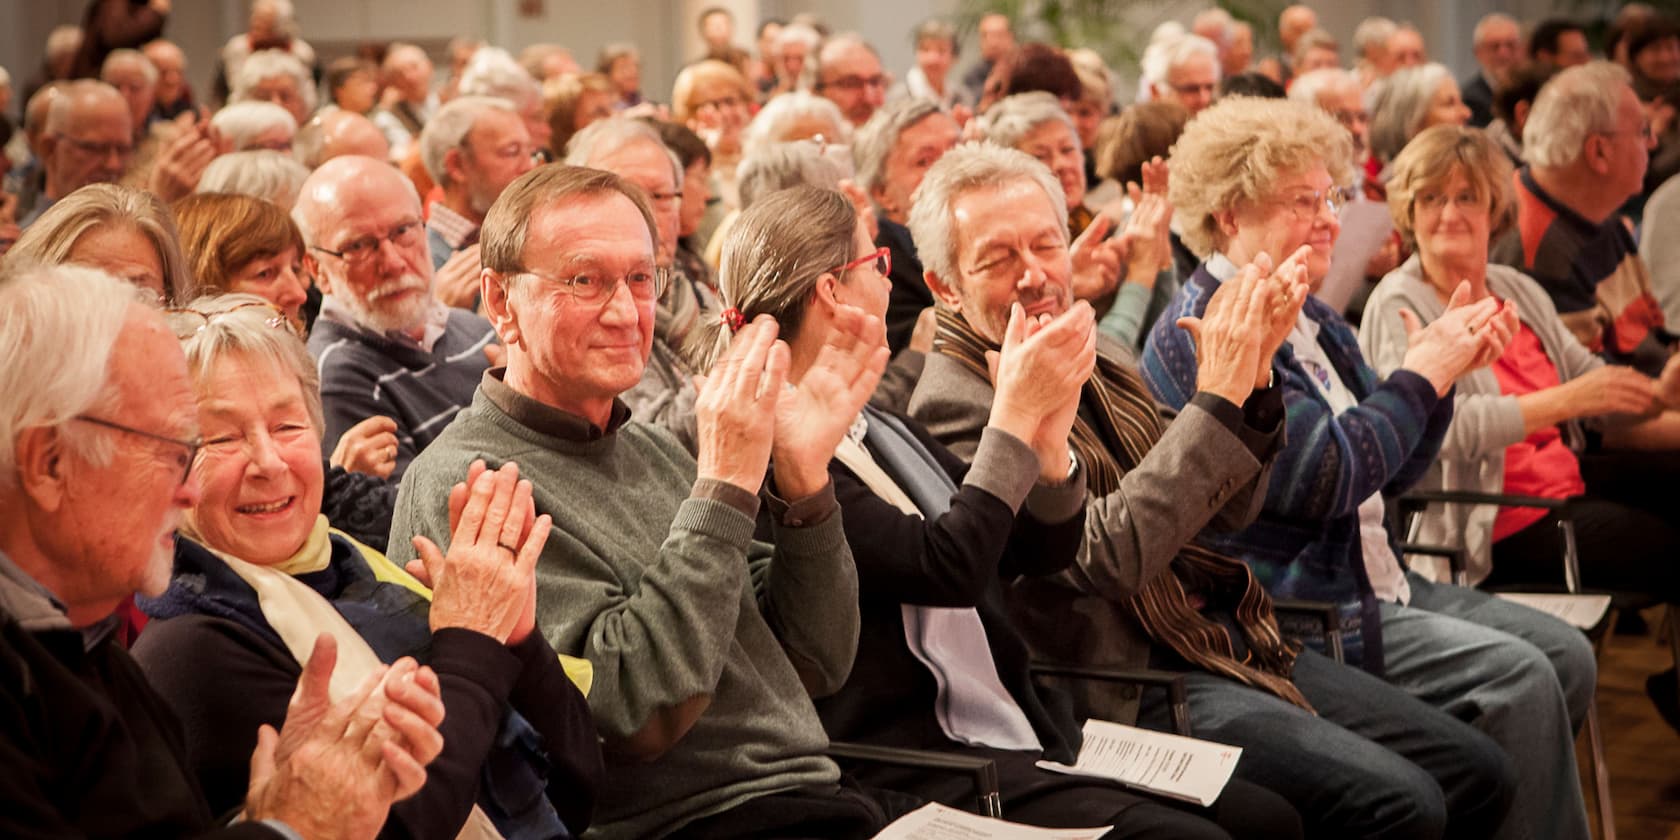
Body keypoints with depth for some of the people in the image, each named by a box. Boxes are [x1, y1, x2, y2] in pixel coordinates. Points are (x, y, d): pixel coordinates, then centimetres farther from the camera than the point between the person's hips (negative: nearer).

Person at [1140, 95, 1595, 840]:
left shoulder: (1313, 323, 14)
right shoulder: (1199, 336, -15)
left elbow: (1391, 471, 15)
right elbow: (1328, 478, -22)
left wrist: (1444, 363, 0)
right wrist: (1423, 372, -13)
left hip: (1376, 583, 9)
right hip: (1295, 607, -9)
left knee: (1566, 654, 2)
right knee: (1518, 680, -19)